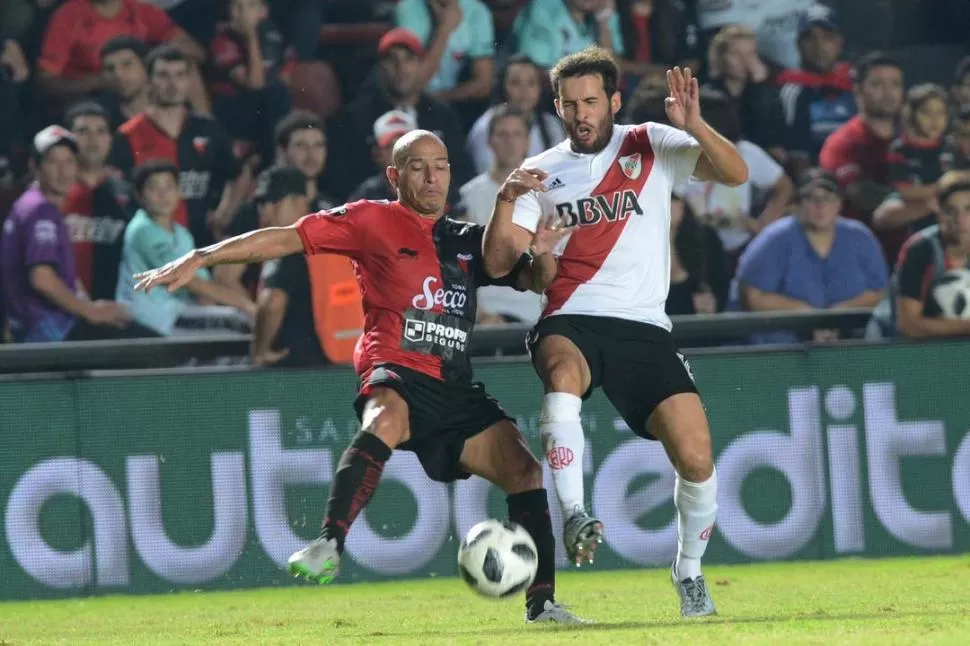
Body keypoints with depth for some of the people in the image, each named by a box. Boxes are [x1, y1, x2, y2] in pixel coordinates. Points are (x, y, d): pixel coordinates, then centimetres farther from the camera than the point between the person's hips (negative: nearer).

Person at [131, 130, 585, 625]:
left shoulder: (468, 241, 20)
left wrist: (541, 252, 0)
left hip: (455, 388, 5)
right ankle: (328, 546, -45)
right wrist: (200, 259, -6)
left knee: (525, 469, -9)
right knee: (386, 421, -39)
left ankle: (541, 599, -2)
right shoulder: (372, 221, 7)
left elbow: (534, 281, 25)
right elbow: (286, 239, 2)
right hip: (396, 371, -5)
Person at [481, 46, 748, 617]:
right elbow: (498, 263, 3)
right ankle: (575, 517, -38)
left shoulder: (652, 146, 7)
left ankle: (690, 571, 13)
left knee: (696, 459, -12)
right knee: (564, 372, -39)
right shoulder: (543, 173, 10)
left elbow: (735, 174, -6)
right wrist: (506, 200, -14)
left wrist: (695, 127, -23)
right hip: (571, 321, 0)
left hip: (644, 328, 0)